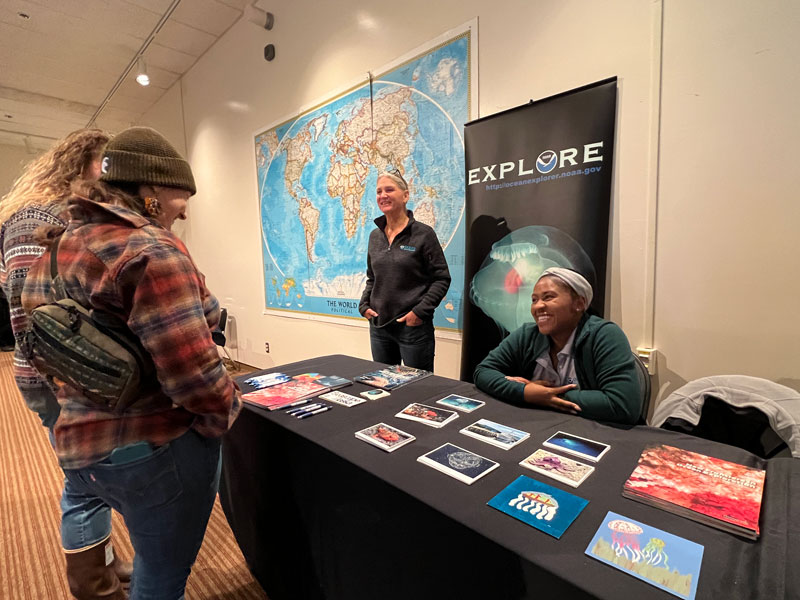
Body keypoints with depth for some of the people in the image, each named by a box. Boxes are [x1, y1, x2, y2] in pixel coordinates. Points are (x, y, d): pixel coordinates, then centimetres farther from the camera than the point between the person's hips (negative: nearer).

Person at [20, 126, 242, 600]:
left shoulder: (59, 250, 7)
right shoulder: (153, 252, -22)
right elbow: (193, 374, -29)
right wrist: (227, 410, -10)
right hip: (161, 448, -9)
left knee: (153, 557, 33)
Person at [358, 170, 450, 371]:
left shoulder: (423, 234, -7)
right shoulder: (375, 236, 10)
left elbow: (442, 279, -7)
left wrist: (420, 311, -16)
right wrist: (364, 305, 4)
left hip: (414, 326, -5)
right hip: (378, 326, 6)